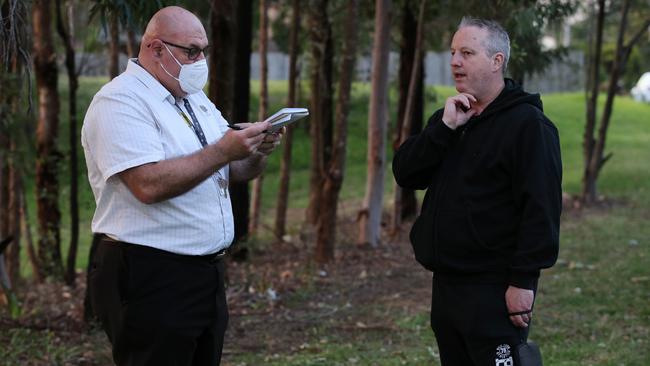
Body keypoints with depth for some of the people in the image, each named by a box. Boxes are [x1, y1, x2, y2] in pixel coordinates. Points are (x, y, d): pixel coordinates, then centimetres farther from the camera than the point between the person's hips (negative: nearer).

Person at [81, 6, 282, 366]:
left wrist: (258, 150, -6)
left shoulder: (196, 100, 15)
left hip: (206, 272, 9)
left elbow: (234, 171, 16)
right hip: (149, 280, -9)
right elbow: (149, 184, -25)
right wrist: (222, 151, -22)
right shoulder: (119, 102, -13)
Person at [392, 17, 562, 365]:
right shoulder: (449, 118, 15)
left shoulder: (527, 123, -10)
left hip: (495, 290, -8)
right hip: (446, 284, 8)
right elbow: (404, 173, 4)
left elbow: (541, 208, -17)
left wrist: (523, 280, -21)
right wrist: (445, 127, -9)